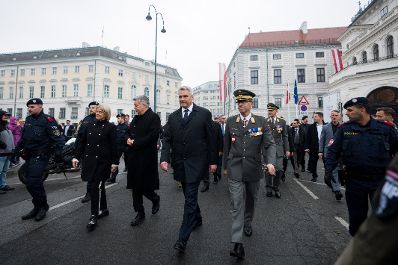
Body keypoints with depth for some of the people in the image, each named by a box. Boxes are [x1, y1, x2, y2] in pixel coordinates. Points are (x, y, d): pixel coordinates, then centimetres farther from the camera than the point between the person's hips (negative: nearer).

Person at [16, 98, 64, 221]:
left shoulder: (47, 120, -11)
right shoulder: (28, 119, 13)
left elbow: (57, 137, -18)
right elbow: (23, 137, 23)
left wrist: (58, 151, -26)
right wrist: (17, 150, 21)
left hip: (40, 156, -8)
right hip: (29, 156, 8)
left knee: (33, 182, -10)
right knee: (30, 183, 11)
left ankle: (43, 206, 9)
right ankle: (37, 207, 25)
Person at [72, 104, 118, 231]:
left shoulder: (110, 127, -5)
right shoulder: (89, 125, 9)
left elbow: (113, 146, -7)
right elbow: (81, 142, 12)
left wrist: (114, 162, -9)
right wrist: (76, 157, 6)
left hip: (102, 161, -5)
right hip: (89, 160, 5)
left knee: (95, 187, -7)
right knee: (99, 185, 16)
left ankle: (94, 217, 4)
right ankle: (104, 209, 32)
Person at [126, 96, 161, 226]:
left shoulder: (154, 117, -9)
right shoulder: (136, 118, 15)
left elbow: (153, 136, -20)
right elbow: (128, 132, 21)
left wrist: (135, 143, -16)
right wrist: (128, 139, -2)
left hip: (147, 158, -7)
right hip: (134, 157, 8)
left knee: (145, 186, 0)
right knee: (135, 186, 11)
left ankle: (155, 199, 33)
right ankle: (140, 213, 26)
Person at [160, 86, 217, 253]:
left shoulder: (204, 113, -2)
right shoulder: (173, 116, 8)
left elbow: (211, 138, -2)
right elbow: (167, 138, 2)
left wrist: (213, 161, -3)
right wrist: (165, 158, -12)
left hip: (196, 163, -4)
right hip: (179, 163, 5)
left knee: (190, 198, -3)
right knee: (189, 195, 19)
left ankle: (183, 238, 6)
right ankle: (197, 219, 43)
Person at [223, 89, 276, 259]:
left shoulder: (261, 122, -2)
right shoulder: (230, 121, 1)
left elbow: (269, 144, -6)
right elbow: (226, 146, 7)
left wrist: (270, 162, -24)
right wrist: (225, 166, 12)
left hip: (254, 169, 1)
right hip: (235, 170, -1)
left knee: (251, 200, 20)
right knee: (237, 205, -4)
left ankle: (247, 223, 47)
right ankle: (237, 242, 3)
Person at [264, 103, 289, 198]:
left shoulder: (282, 122, 6)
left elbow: (285, 136, 8)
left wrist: (287, 150, 4)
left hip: (278, 149, 1)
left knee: (279, 169, -2)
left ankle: (276, 187, 20)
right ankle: (269, 188, 22)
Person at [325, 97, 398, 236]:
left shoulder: (385, 128, -5)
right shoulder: (344, 129, -3)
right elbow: (334, 151, -2)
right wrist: (328, 170, -11)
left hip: (380, 181, -1)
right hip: (354, 181, 1)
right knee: (356, 216, 13)